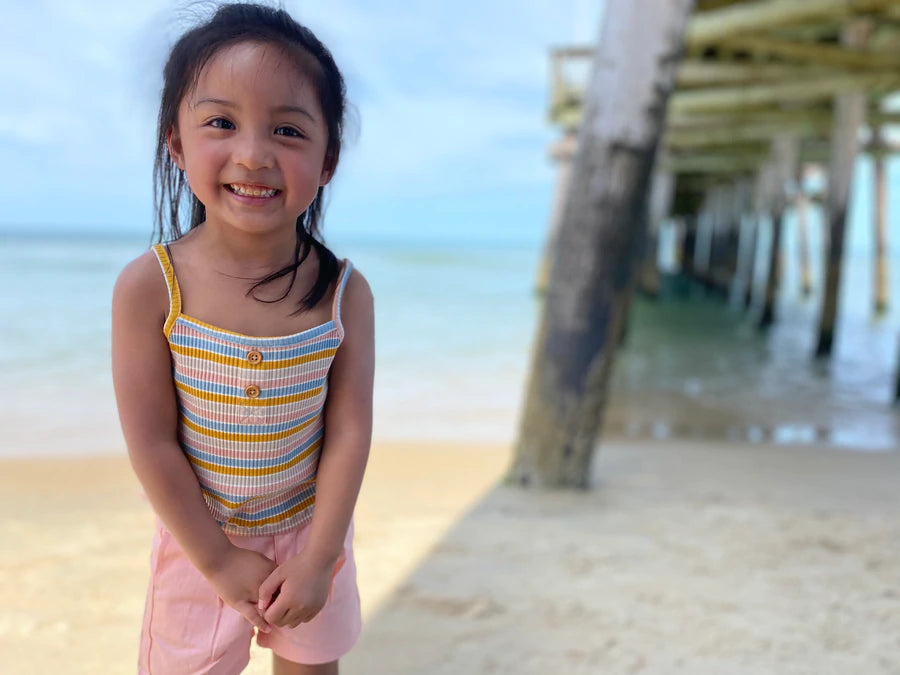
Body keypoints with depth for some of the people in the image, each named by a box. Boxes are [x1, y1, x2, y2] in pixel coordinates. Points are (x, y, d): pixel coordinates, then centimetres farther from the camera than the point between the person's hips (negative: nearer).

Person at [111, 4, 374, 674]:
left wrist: (319, 557, -12)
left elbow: (349, 433, -12)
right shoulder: (148, 288, -20)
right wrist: (219, 560, -13)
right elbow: (151, 444, -16)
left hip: (312, 530, 2)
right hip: (199, 541, -1)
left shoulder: (345, 292, -16)